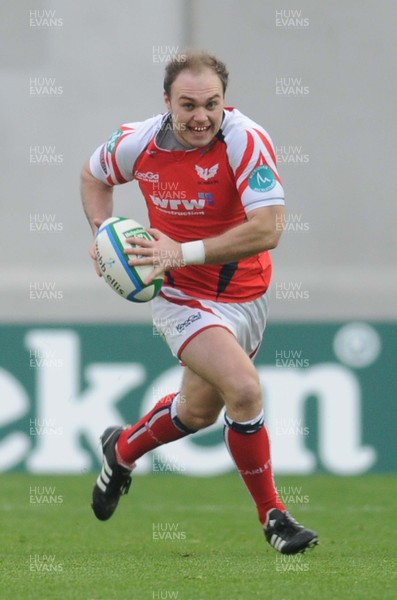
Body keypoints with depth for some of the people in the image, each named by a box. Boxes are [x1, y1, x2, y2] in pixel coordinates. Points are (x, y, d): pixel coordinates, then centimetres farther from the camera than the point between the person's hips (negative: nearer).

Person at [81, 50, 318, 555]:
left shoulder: (246, 141, -23)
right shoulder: (139, 144, -14)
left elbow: (267, 229, -32)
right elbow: (94, 174, 10)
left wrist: (186, 252, -35)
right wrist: (103, 232, -6)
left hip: (246, 295, 2)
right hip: (183, 298, -2)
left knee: (200, 409, 22)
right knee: (244, 388, -24)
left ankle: (122, 450, 53)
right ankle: (271, 515, -7)